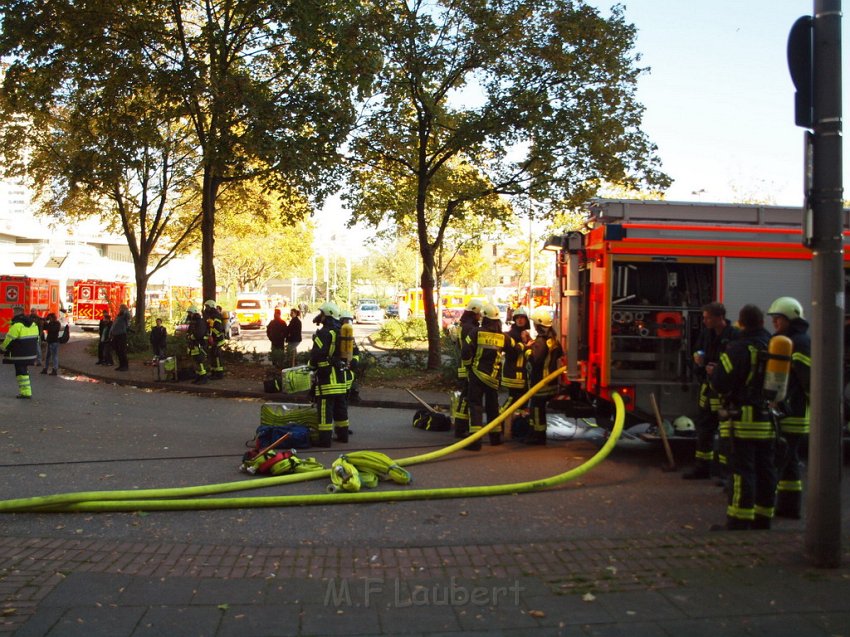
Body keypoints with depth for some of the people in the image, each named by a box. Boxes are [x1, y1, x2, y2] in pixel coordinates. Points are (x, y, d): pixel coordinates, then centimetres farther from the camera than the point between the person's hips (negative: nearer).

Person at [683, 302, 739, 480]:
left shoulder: (734, 336, -15)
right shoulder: (706, 333, 9)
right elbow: (698, 352, 21)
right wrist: (697, 358, -2)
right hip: (707, 388, 8)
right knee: (704, 428, 15)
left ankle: (726, 470, 6)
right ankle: (702, 467, 26)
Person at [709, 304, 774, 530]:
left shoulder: (739, 348, -13)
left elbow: (721, 383, -16)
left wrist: (712, 374, 4)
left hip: (743, 420, -7)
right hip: (768, 420, 7)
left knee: (742, 470, -4)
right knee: (765, 469, 12)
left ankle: (739, 522, 0)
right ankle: (763, 519, 21)